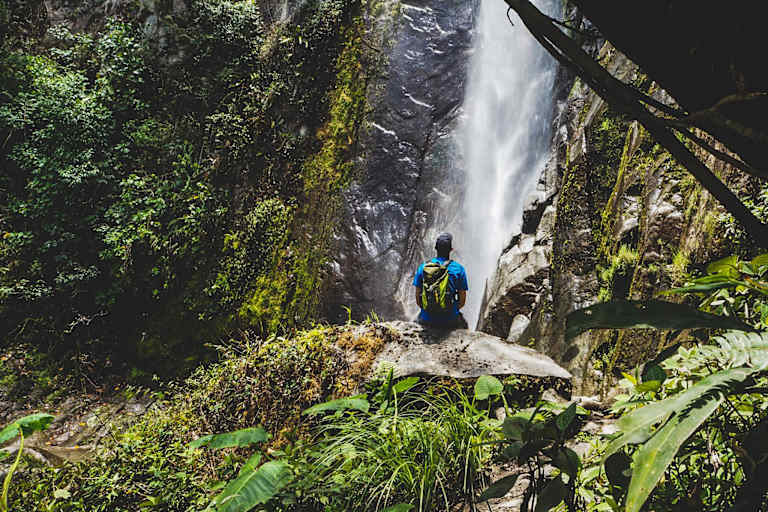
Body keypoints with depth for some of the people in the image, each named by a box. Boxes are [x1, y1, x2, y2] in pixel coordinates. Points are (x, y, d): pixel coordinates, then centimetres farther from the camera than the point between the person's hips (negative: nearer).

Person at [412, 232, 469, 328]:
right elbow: (462, 301, 0)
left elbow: (418, 300, 4)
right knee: (463, 324, 32)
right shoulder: (458, 269, -4)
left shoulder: (423, 267, 1)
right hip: (450, 320, -1)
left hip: (427, 320, 1)